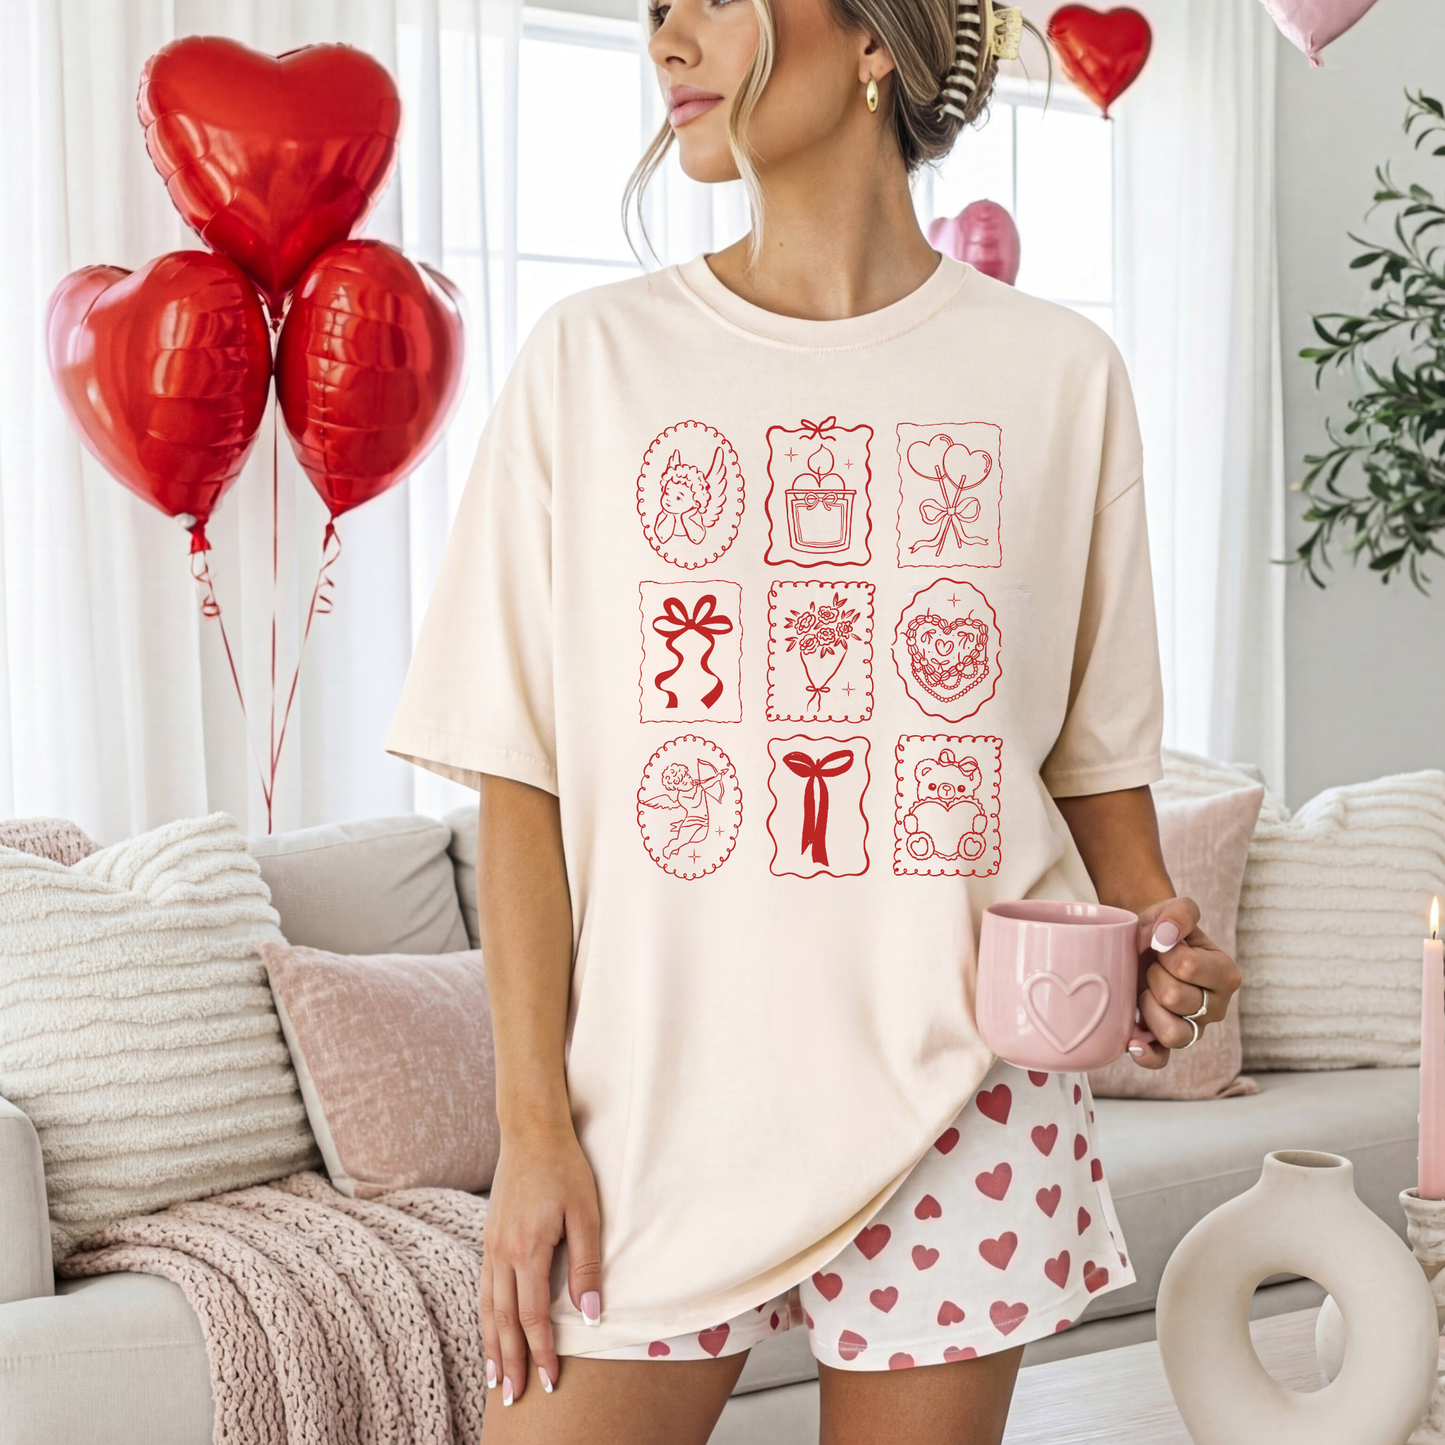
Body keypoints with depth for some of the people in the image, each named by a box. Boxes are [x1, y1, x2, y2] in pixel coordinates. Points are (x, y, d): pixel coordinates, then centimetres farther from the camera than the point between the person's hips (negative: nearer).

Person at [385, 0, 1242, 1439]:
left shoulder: (1058, 373, 3)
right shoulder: (591, 357, 1)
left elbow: (1097, 750, 9)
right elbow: (521, 773, -1)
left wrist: (1154, 940, -10)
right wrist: (532, 1120, -5)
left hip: (956, 1100, 1)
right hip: (652, 1103, 0)